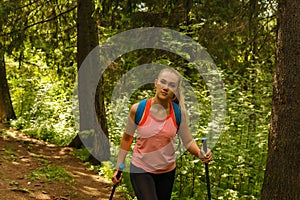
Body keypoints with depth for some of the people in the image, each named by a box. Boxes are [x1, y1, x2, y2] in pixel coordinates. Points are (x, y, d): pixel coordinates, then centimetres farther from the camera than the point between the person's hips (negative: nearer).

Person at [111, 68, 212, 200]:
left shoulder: (179, 113, -9)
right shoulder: (138, 109, -13)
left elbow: (188, 141, -2)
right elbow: (127, 138, 0)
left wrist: (200, 153, -23)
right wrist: (118, 168, 2)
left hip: (167, 171, 3)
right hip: (141, 170, -3)